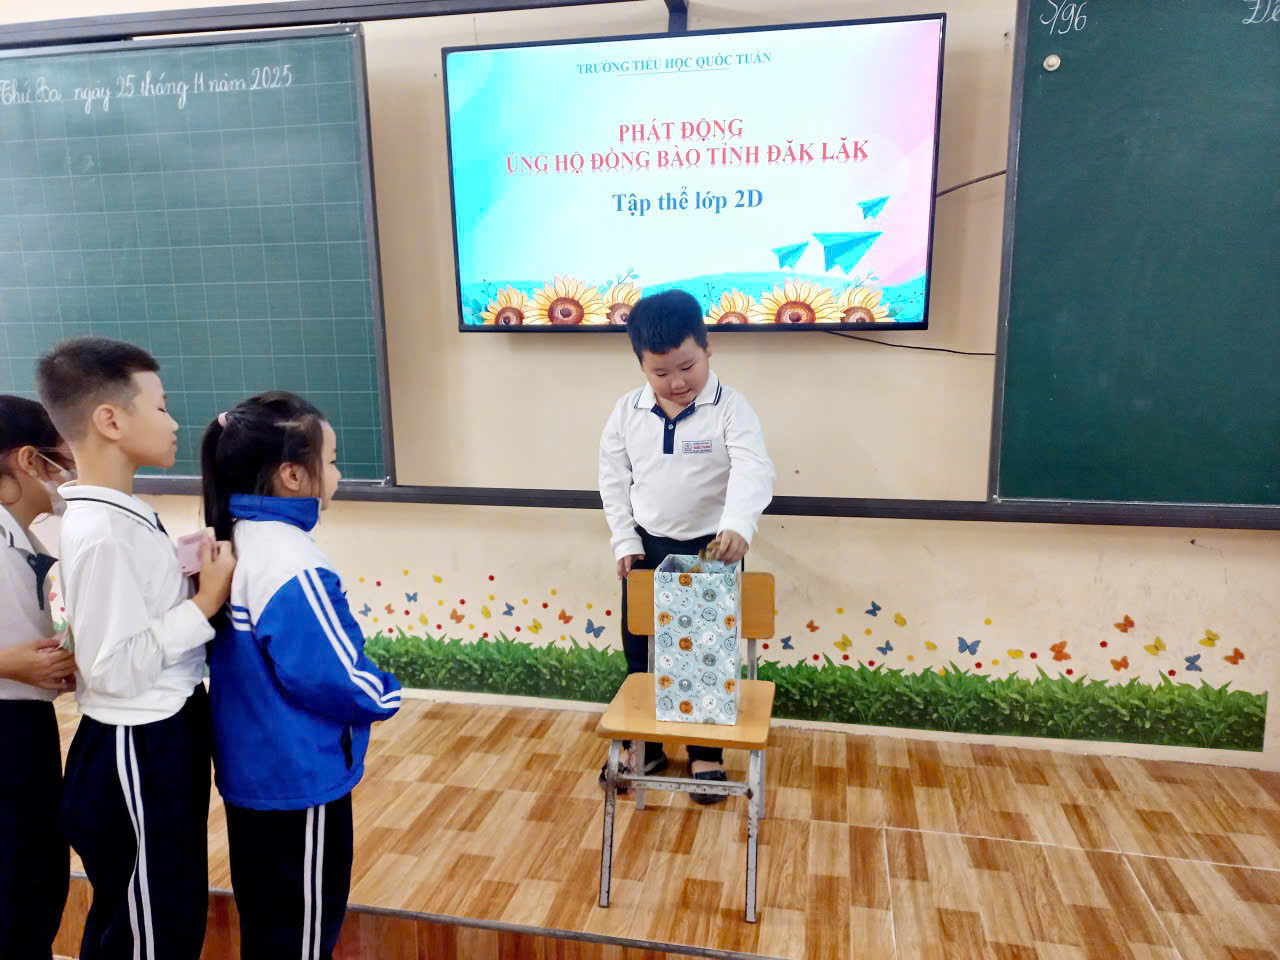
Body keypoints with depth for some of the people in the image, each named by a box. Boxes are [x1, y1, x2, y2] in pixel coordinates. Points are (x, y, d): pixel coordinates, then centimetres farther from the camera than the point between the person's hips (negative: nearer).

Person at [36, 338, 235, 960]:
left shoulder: (121, 513, 4)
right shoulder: (102, 532, -26)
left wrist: (202, 579, -2)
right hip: (138, 755, -9)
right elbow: (115, 668, -27)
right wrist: (206, 601, -22)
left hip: (162, 742, 9)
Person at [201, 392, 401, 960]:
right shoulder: (291, 563, -28)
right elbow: (334, 674, -28)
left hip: (251, 769, 9)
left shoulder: (235, 540, 2)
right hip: (299, 778, -9)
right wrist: (385, 697, -9)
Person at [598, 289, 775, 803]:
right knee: (641, 652, 13)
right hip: (647, 548, 3)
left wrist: (738, 525, -45)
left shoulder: (730, 408, -15)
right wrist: (624, 542, -1)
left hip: (710, 549, -3)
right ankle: (646, 746, 33)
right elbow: (614, 479, 4)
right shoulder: (628, 411, -4)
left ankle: (706, 753, 29)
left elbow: (754, 471, -27)